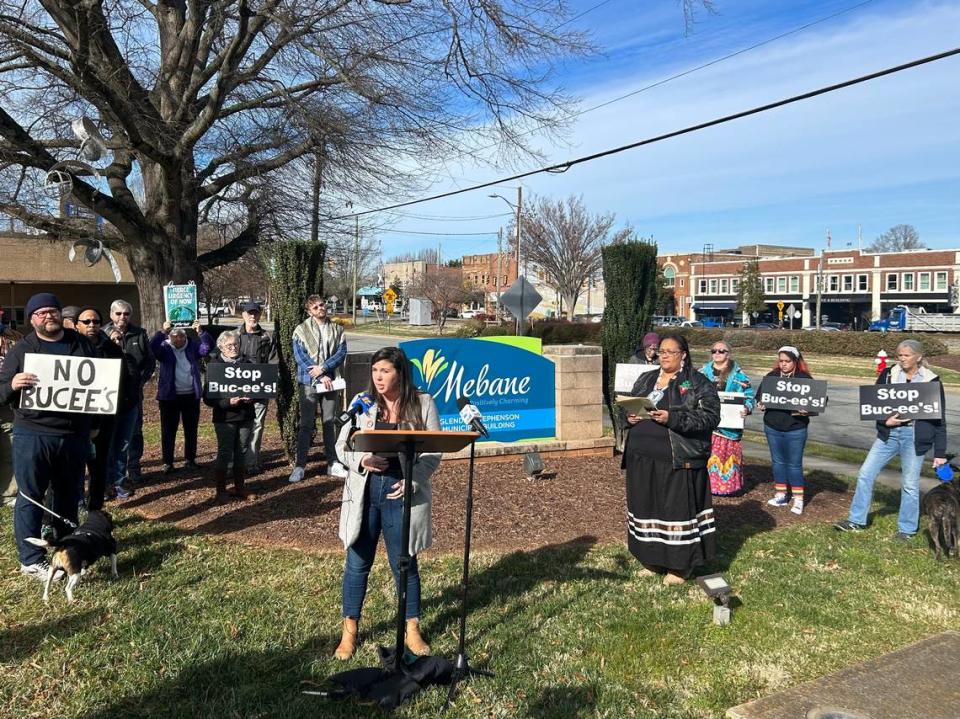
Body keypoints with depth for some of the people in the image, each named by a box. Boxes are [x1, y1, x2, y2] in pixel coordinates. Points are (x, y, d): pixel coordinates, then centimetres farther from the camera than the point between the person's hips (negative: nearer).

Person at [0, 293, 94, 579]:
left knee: (69, 492, 15)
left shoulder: (82, 344, 8)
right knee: (31, 496, 1)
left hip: (75, 434, 3)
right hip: (33, 435, -3)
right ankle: (31, 559, 9)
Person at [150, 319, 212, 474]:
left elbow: (208, 346, -10)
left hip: (191, 396, 2)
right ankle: (167, 462, 10)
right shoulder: (164, 348, 1)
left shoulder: (192, 347, 5)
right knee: (168, 430, 3)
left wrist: (200, 332, -23)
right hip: (169, 396, -2)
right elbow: (152, 347, -18)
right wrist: (162, 332, -30)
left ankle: (190, 459, 21)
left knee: (191, 429, 10)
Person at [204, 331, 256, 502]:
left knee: (242, 453, 10)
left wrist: (251, 397, -8)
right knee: (224, 454, -2)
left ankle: (239, 488, 22)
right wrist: (228, 402, -21)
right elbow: (208, 397, -7)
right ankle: (221, 491, 8)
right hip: (225, 418, -4)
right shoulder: (214, 366, -3)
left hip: (246, 416, 4)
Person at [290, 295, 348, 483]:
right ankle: (300, 465, 7)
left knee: (329, 423, 11)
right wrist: (321, 377, -13)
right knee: (306, 425, 0)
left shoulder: (337, 329, 7)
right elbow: (300, 357, -8)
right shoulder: (301, 330, -1)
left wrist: (323, 368, -15)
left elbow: (342, 352, -2)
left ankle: (333, 463, 18)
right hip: (309, 383, -2)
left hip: (331, 382, 2)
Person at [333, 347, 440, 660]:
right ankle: (349, 631, 25)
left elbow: (433, 452, -1)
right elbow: (342, 445, 4)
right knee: (357, 563, 9)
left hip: (403, 494, -1)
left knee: (405, 564, 10)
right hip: (364, 491, 1)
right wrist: (363, 460, -15)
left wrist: (412, 481, -13)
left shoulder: (423, 404, -1)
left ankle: (412, 630, 28)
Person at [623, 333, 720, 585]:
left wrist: (673, 419, -20)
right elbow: (628, 407, 22)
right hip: (642, 458, 6)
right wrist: (630, 417, -2)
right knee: (646, 506, 10)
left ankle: (679, 566, 13)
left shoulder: (698, 383, -2)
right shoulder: (645, 379, 16)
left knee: (678, 508, -1)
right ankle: (653, 560, 24)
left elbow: (710, 417, -11)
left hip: (678, 460, -5)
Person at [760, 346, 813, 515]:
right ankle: (781, 495, 25)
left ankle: (798, 499, 14)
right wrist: (760, 405, -7)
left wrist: (806, 410, -24)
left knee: (794, 464, 3)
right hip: (772, 427, 4)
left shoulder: (804, 378, -7)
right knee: (777, 461, 14)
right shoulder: (771, 376, 3)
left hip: (795, 429, -4)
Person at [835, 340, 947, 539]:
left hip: (914, 437, -3)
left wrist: (939, 452, -3)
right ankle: (857, 521, 14)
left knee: (910, 484, 6)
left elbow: (939, 418, 0)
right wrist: (885, 420, -13)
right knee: (866, 474, 2)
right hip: (889, 433, 3)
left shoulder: (932, 381, -2)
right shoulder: (888, 375, 3)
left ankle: (907, 528, 22)